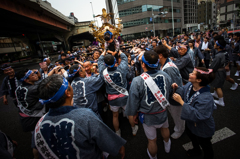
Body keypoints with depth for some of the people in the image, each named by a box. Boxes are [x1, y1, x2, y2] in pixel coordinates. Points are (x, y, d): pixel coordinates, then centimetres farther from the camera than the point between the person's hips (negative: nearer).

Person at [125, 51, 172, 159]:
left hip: (148, 117, -4)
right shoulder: (165, 76, -17)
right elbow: (170, 93, 1)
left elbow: (132, 104, -21)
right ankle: (167, 146, 66)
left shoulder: (137, 82, -30)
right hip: (163, 113, 4)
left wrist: (132, 121, -5)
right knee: (165, 128, 35)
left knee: (152, 140, 21)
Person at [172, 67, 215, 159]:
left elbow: (197, 116, -41)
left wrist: (181, 102, -43)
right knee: (190, 135, 35)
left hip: (202, 130, -9)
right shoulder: (189, 85, -16)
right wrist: (177, 88, -16)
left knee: (205, 146, 21)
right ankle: (196, 150, 66)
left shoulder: (206, 98, -40)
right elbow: (183, 92, 5)